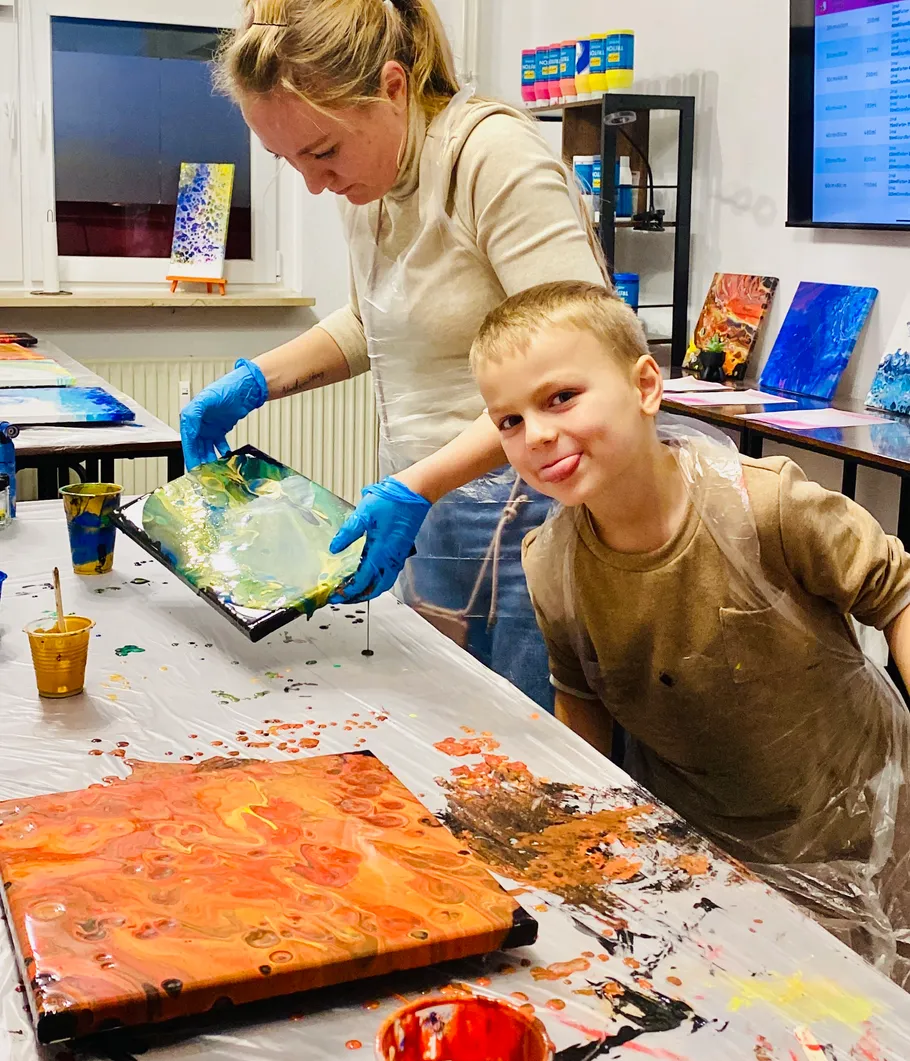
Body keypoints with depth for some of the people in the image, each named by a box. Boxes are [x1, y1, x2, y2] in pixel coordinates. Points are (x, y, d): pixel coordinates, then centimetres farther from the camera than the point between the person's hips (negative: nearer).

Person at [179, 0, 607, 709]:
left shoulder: (494, 152, -18)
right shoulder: (366, 174, 8)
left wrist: (416, 487, -28)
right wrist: (255, 381, 10)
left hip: (525, 510, -7)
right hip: (426, 515, 8)